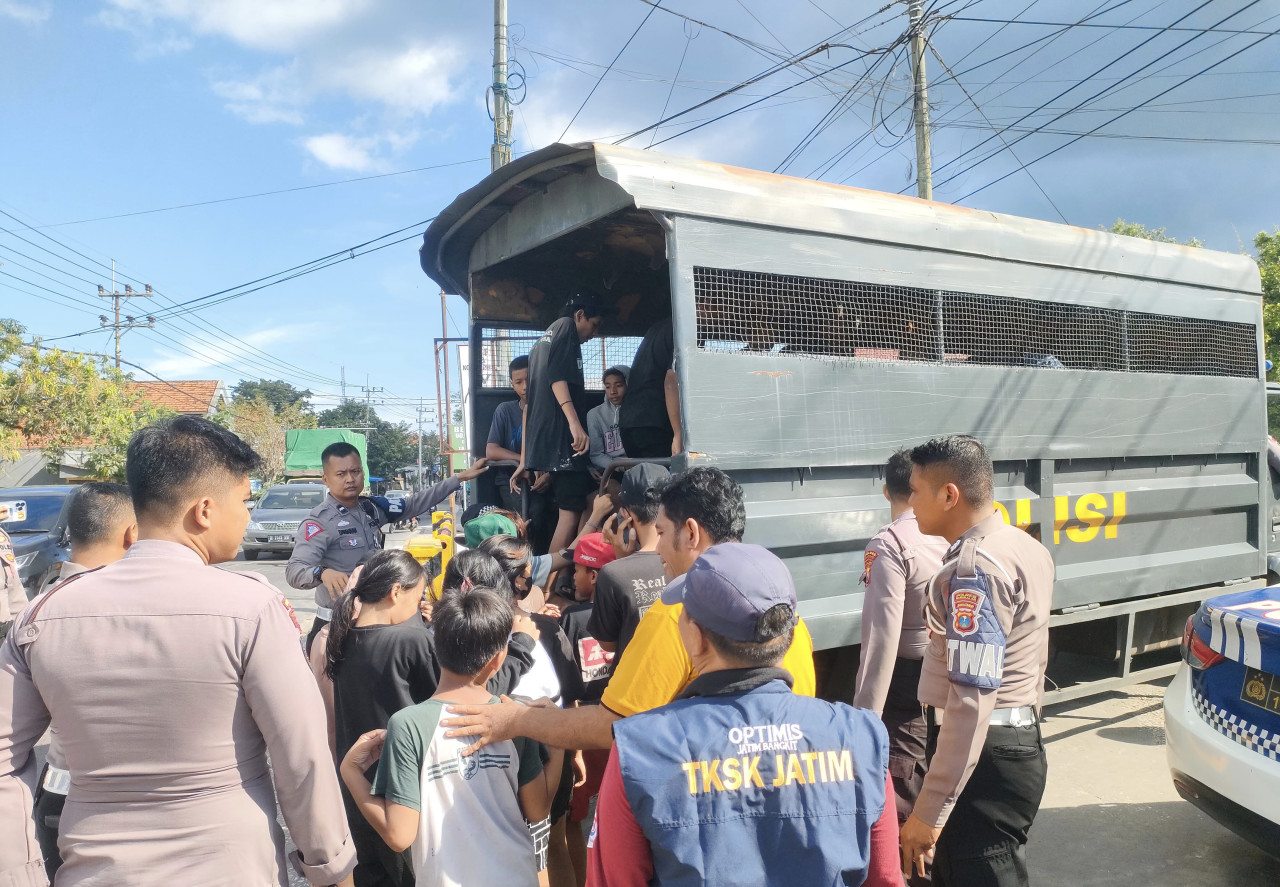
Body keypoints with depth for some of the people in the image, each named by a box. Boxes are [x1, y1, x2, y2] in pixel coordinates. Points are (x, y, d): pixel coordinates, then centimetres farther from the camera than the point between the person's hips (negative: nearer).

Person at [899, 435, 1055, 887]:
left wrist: (928, 813, -25)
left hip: (985, 756, -10)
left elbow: (971, 702, -27)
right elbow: (1032, 662, 19)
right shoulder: (1026, 547, 10)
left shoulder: (974, 568, -22)